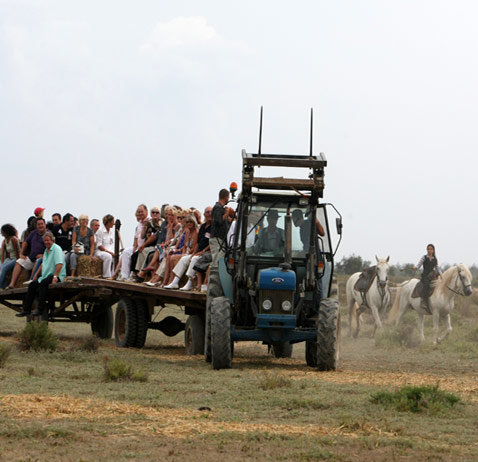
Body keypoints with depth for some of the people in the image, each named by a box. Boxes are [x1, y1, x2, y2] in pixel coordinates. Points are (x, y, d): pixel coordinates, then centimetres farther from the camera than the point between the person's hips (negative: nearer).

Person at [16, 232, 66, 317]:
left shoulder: (57, 249, -9)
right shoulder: (46, 250, 20)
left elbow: (60, 264, -22)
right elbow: (43, 265, 30)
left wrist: (55, 276, -28)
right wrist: (36, 276, 27)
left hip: (57, 276, -9)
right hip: (46, 276, 9)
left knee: (43, 283, -33)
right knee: (32, 284, -6)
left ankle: (40, 309, -33)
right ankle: (26, 309, -6)